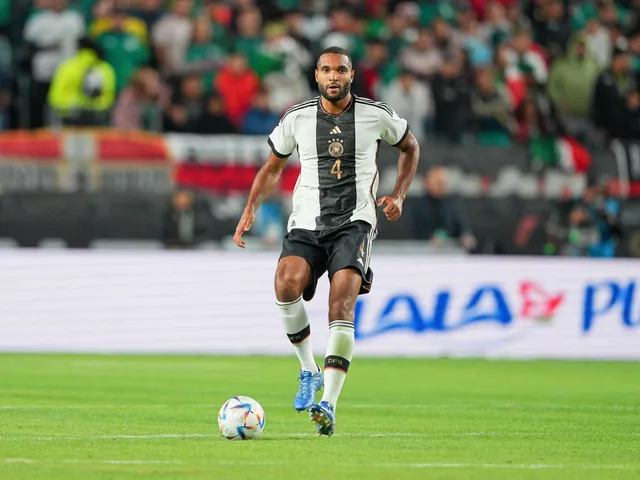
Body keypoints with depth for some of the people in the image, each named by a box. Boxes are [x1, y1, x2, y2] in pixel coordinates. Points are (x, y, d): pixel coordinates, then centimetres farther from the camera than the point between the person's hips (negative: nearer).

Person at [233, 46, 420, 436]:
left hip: (354, 222, -2)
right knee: (287, 283, -27)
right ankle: (309, 371, -3)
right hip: (307, 224, 2)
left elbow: (411, 147, 20)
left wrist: (398, 196, 7)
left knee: (342, 302, -23)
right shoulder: (297, 118, 5)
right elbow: (273, 167, 18)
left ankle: (329, 404, -24)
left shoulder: (377, 116, 2)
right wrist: (251, 208, 4)